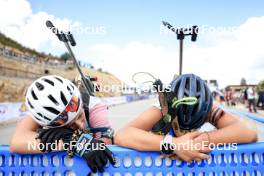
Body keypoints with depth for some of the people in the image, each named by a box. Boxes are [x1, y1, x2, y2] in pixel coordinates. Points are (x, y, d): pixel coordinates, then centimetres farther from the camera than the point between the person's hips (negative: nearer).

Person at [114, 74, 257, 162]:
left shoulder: (207, 110, -24)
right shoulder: (159, 112, -30)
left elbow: (250, 133, -34)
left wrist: (203, 139, -45)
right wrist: (173, 144, -52)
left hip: (193, 163, 2)